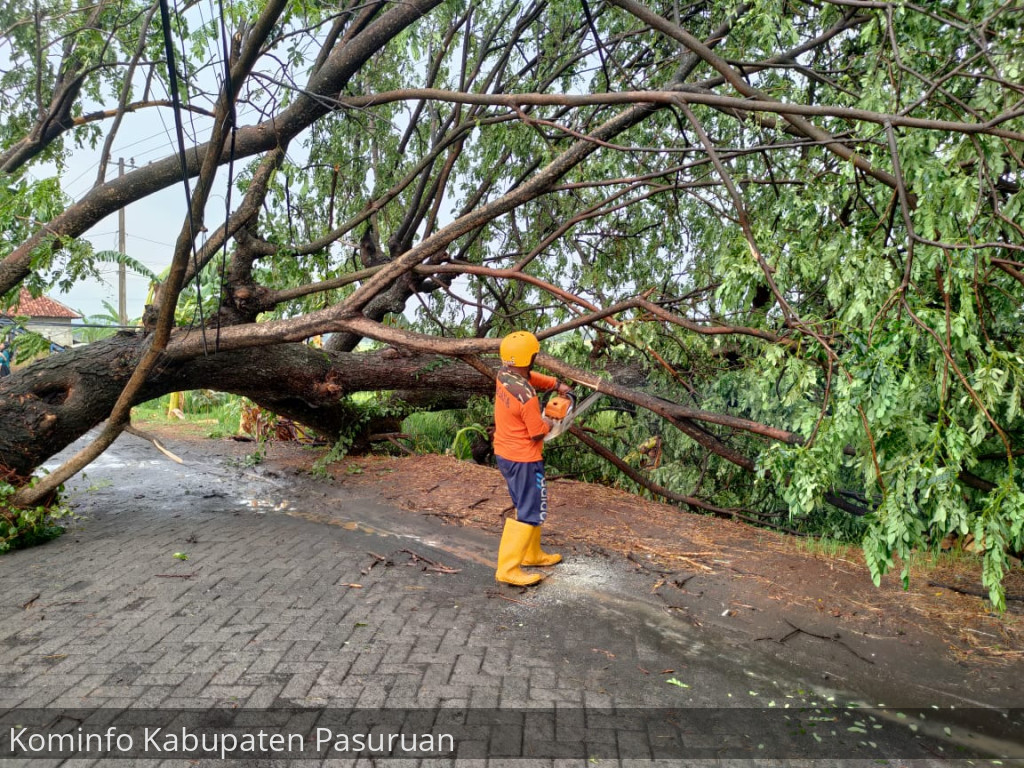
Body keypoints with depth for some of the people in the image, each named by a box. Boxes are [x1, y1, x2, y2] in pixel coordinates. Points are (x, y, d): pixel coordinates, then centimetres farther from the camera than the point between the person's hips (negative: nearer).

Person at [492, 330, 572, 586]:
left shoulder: (504, 373, -6)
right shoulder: (527, 397, -29)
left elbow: (531, 377, 15)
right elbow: (537, 433, -17)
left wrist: (557, 384, 5)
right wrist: (548, 424, 3)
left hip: (504, 454, 9)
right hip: (523, 461, -9)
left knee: (526, 505, 22)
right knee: (531, 513, 0)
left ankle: (532, 554, 35)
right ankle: (508, 569, 1)